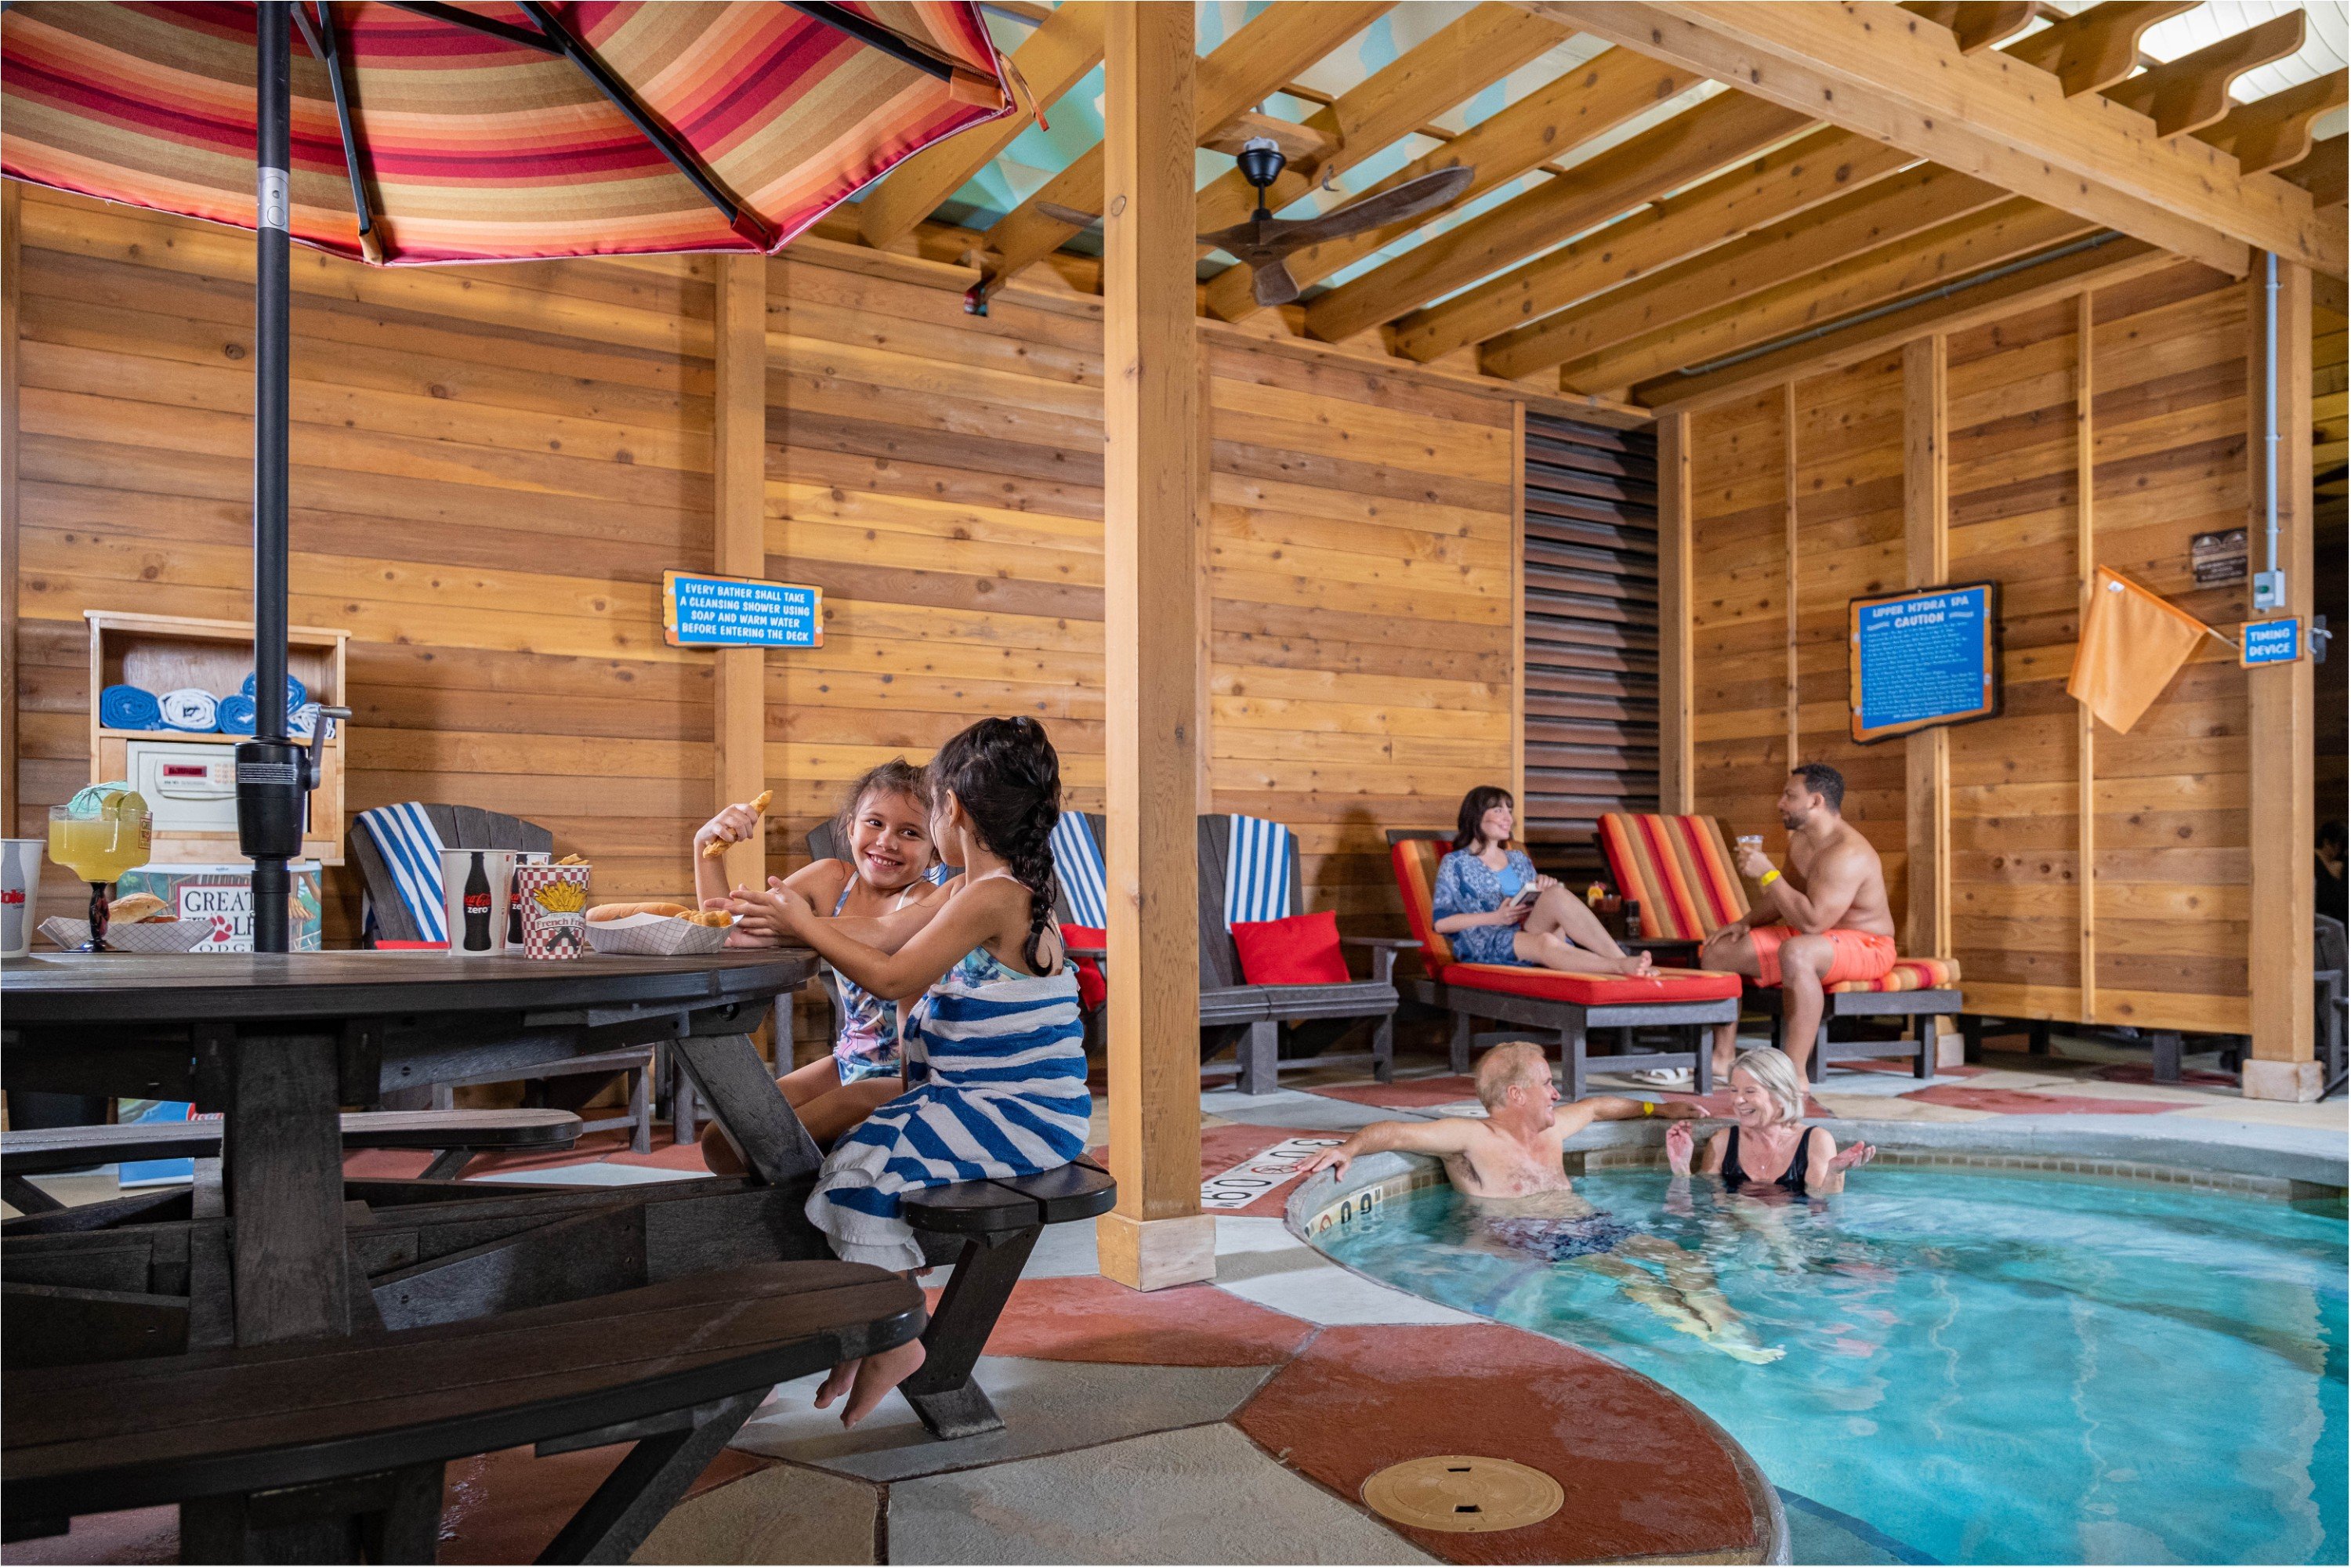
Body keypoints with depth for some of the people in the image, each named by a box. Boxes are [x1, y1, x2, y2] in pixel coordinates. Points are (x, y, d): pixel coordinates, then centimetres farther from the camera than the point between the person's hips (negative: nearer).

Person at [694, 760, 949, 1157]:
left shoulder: (929, 900, -19)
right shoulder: (832, 879, 2)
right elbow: (729, 927, 3)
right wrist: (706, 845, -9)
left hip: (910, 1076, -7)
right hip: (849, 1062, 7)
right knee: (721, 1142, 0)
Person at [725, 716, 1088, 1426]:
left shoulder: (993, 896, -19)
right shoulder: (974, 891, 12)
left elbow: (894, 977, -18)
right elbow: (880, 935, 14)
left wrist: (805, 924, -8)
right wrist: (785, 919, 12)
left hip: (1020, 1114, -10)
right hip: (981, 1099, 10)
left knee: (861, 1161, -18)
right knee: (851, 1150, 7)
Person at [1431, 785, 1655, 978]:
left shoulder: (1518, 859, 26)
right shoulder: (1454, 864, 9)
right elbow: (1440, 922, -1)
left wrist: (1544, 885, 1)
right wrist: (1495, 917, -9)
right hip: (1484, 944, -4)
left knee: (1556, 893, -27)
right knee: (1545, 942, -37)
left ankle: (1619, 957, -42)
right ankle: (1622, 966, -56)